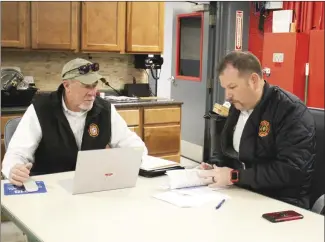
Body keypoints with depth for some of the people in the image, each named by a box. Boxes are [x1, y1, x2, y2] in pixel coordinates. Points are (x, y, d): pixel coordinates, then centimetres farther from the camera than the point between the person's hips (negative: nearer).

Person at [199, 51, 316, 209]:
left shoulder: (291, 110, -14)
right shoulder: (237, 107, 10)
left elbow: (292, 170, -24)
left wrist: (235, 176, -22)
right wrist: (216, 170, -1)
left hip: (281, 204, -7)